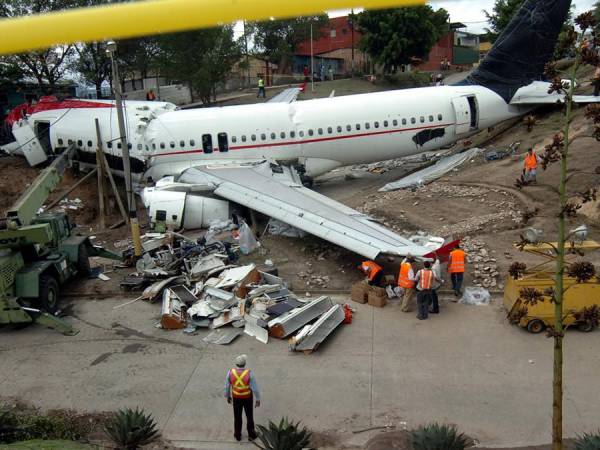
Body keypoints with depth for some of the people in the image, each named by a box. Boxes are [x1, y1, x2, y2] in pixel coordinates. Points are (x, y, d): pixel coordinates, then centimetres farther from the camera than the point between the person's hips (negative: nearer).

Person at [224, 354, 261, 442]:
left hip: (236, 397, 2)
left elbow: (227, 386, -8)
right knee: (249, 416, 20)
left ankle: (238, 435, 38)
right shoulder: (249, 373, -30)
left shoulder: (231, 372, -23)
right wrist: (258, 399, -6)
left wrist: (227, 396, 11)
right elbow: (255, 387, -21)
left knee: (237, 416, 22)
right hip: (247, 397, -1)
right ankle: (251, 435, 36)